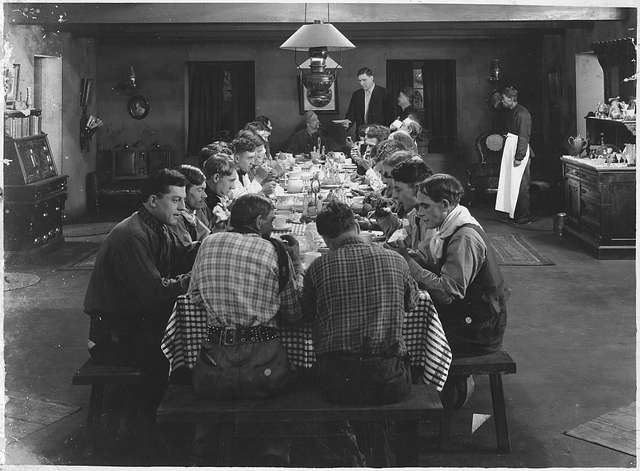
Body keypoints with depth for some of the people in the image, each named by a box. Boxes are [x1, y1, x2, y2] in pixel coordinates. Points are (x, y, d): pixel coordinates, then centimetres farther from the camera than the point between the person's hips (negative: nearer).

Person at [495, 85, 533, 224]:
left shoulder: (522, 113, -16)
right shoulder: (511, 112, 13)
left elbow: (523, 137, -19)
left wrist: (519, 157, -21)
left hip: (520, 152, -9)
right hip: (510, 150, 9)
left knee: (521, 186, -4)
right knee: (511, 183, 11)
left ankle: (524, 217, 3)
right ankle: (514, 214, 18)